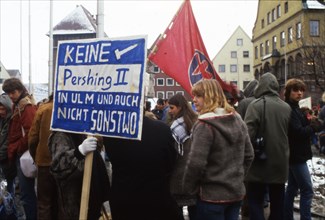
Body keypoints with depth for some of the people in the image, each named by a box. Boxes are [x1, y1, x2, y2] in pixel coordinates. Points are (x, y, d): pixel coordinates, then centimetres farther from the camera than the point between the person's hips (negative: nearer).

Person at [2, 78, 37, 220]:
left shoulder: (27, 107, -14)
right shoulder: (19, 105, 16)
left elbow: (30, 132, -23)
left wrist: (17, 149, -12)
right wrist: (13, 151, 13)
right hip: (20, 153, 10)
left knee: (26, 193, -6)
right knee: (27, 191, 15)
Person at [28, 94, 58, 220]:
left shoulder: (44, 109, -4)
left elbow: (33, 137, -2)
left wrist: (35, 156, 14)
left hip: (45, 161, -1)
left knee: (44, 201, 10)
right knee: (59, 200, 16)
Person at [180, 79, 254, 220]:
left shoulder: (205, 125, -18)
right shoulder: (237, 120, 5)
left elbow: (195, 163, -21)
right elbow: (248, 155, 11)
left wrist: (187, 189, -8)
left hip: (212, 195, -7)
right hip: (237, 191, 7)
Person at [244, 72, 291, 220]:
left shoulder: (256, 105, -13)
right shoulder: (286, 107, 2)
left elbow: (248, 133, -19)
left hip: (260, 163, -5)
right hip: (280, 162, 5)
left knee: (255, 201, 4)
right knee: (277, 201, 15)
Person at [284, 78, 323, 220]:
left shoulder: (294, 107, 16)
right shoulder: (289, 109, -15)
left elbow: (302, 127, 14)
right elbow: (299, 132, -22)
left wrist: (312, 123, -5)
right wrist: (316, 126, -7)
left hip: (294, 155, 10)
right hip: (296, 155, -10)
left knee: (292, 188, 14)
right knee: (307, 190, -9)